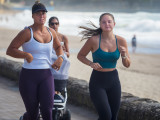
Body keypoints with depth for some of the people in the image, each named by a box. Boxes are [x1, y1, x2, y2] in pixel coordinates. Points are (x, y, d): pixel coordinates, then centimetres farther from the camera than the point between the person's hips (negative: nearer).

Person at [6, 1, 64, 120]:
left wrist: (60, 58, 6)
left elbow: (58, 46, 27)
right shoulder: (27, 33, -9)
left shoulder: (51, 32, 7)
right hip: (29, 76, -3)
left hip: (46, 76, 3)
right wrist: (26, 54, -28)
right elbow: (10, 50, -12)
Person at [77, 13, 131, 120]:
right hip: (97, 81, -3)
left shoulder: (121, 41, -3)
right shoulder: (94, 40, -11)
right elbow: (80, 56, 3)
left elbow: (127, 65, 5)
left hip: (113, 80, 4)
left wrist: (124, 55, -16)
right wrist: (91, 64, -15)